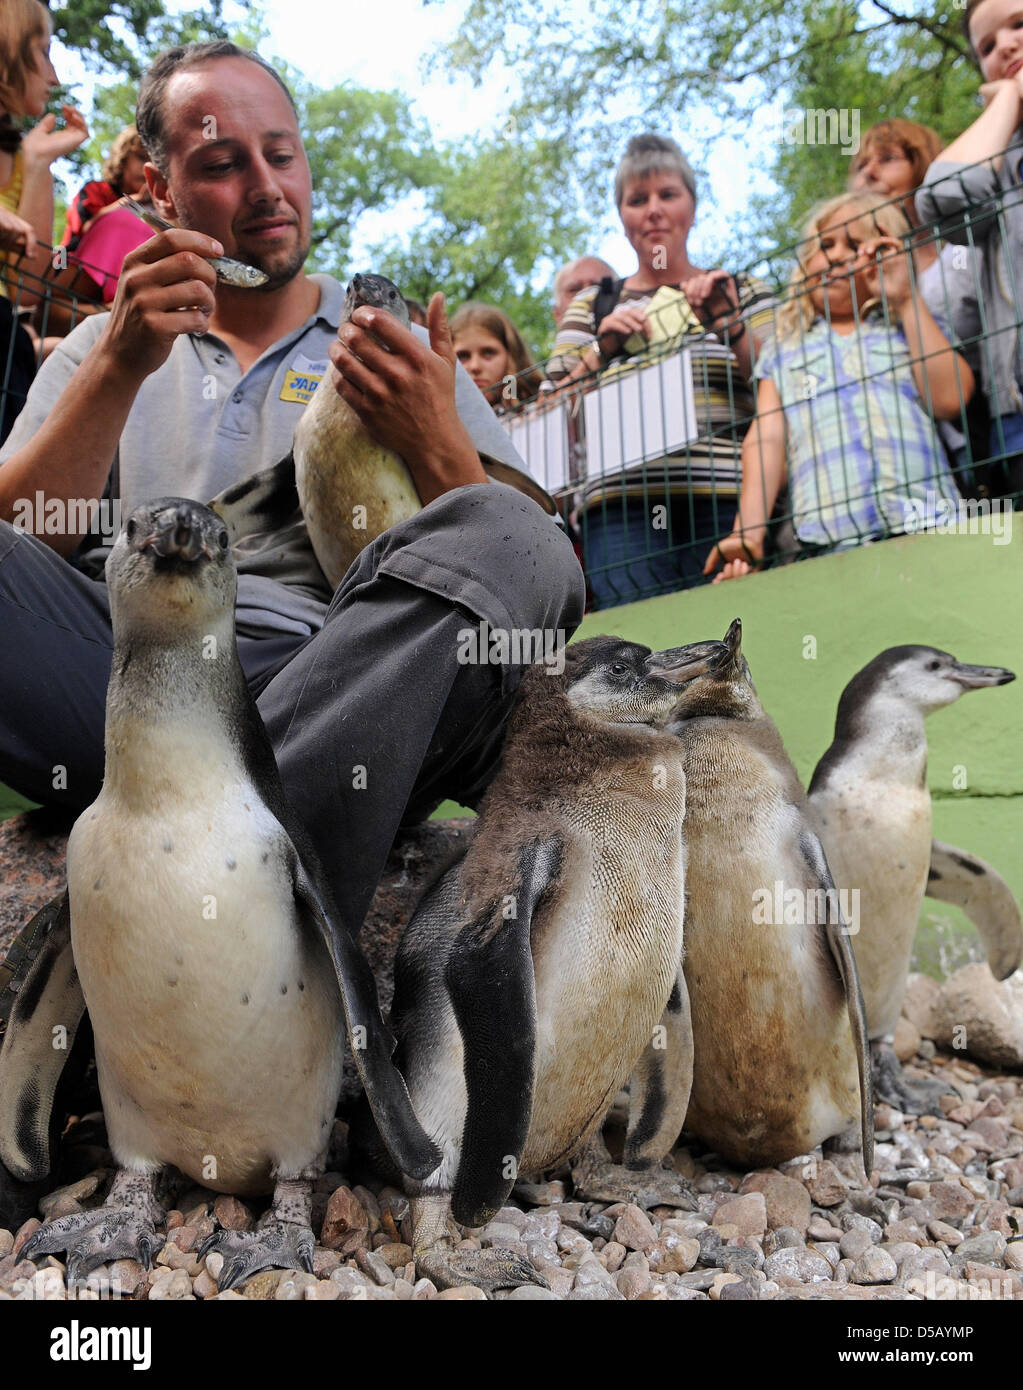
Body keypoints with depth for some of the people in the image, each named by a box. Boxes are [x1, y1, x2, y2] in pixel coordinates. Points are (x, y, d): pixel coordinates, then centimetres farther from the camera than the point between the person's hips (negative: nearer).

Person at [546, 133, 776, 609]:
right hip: (624, 510, 0)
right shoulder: (592, 306, 19)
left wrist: (729, 323, -5)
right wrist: (600, 351, -2)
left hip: (726, 503, 0)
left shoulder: (743, 292, 18)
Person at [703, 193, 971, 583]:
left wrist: (906, 298, 9)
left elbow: (949, 398, 2)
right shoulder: (783, 349, 23)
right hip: (831, 541, 0)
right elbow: (767, 439, 8)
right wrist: (748, 533, -7)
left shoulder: (911, 328, 22)